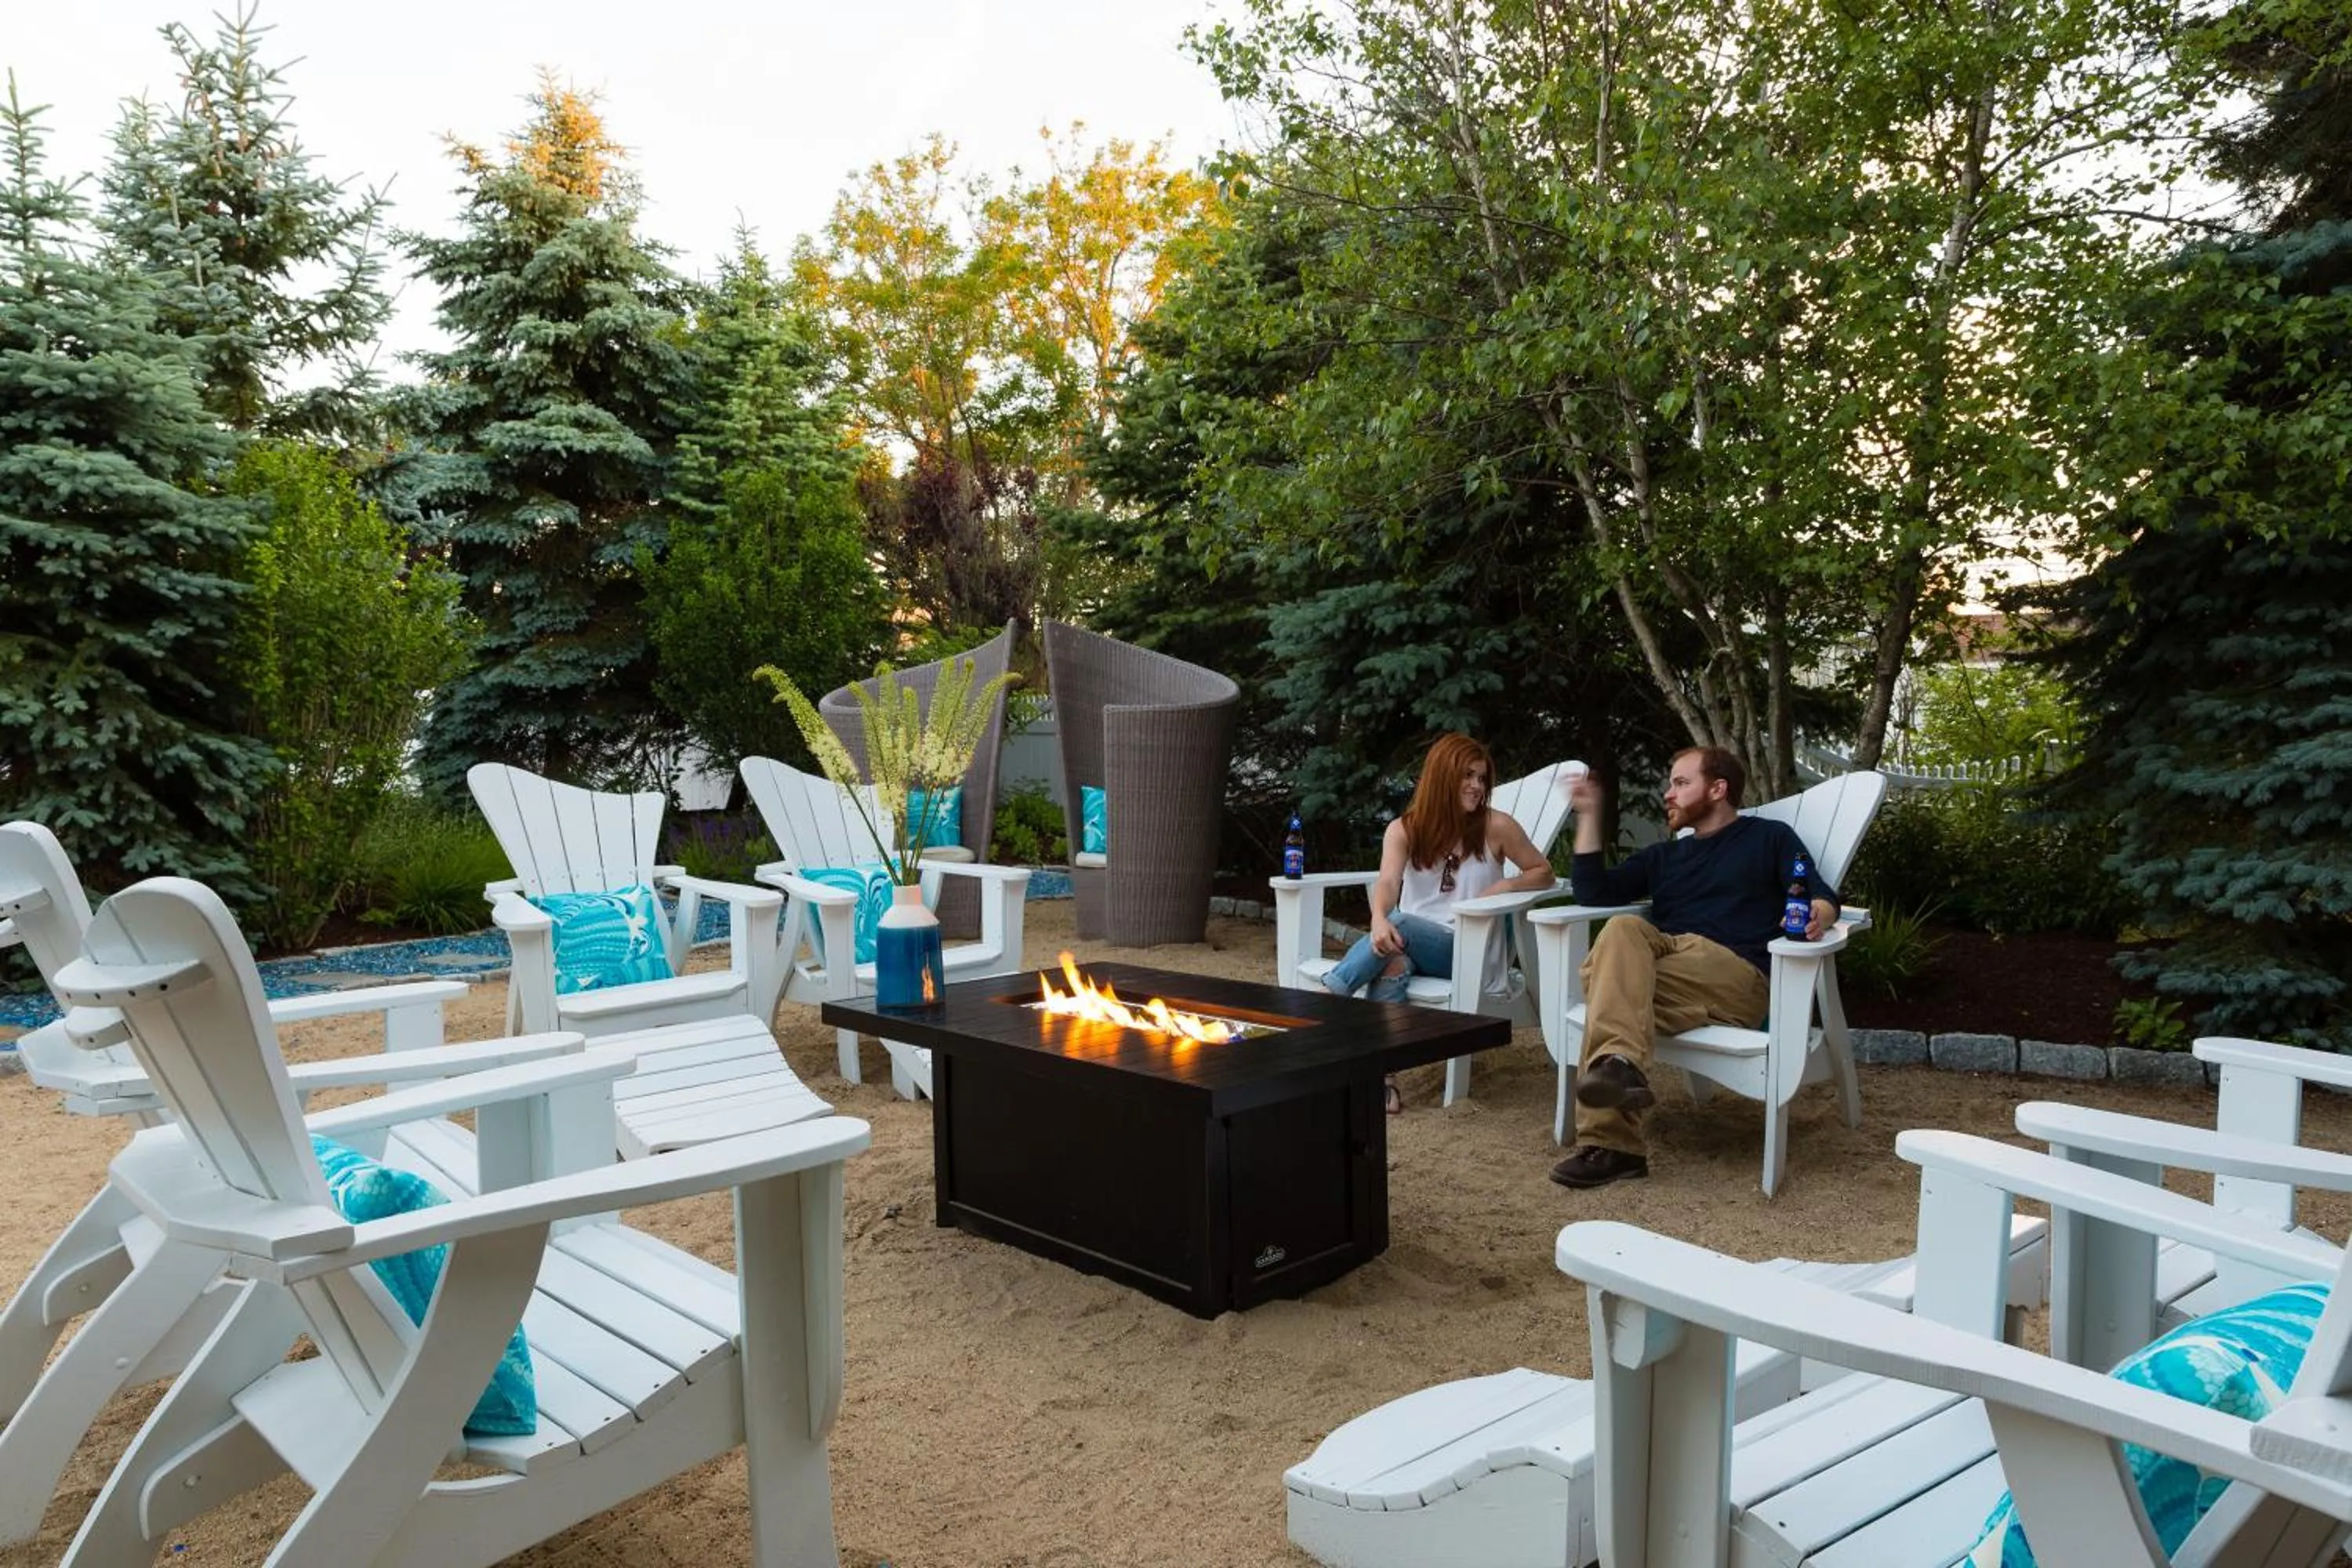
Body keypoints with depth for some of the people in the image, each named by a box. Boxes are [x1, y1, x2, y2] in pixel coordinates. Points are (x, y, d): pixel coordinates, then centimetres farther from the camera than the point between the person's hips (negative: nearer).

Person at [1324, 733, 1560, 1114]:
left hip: (1468, 950, -1)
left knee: (1399, 924, -33)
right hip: (1409, 941, 2)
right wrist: (1378, 922, -38)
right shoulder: (1404, 829, 2)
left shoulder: (1496, 826, 0)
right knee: (1393, 962, -36)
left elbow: (1543, 872, 11)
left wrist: (1505, 885, -11)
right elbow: (1387, 883, -15)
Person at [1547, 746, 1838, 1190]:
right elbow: (1592, 892, 19)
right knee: (1623, 929, -31)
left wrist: (1819, 914, -22)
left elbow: (1821, 895, 3)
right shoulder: (1663, 856, 32)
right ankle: (1619, 1065, -49)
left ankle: (1608, 1140, -45)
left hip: (1736, 977, -4)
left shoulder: (1770, 837, 18)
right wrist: (1589, 815, 16)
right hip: (1662, 959, 4)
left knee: (1612, 984, -31)